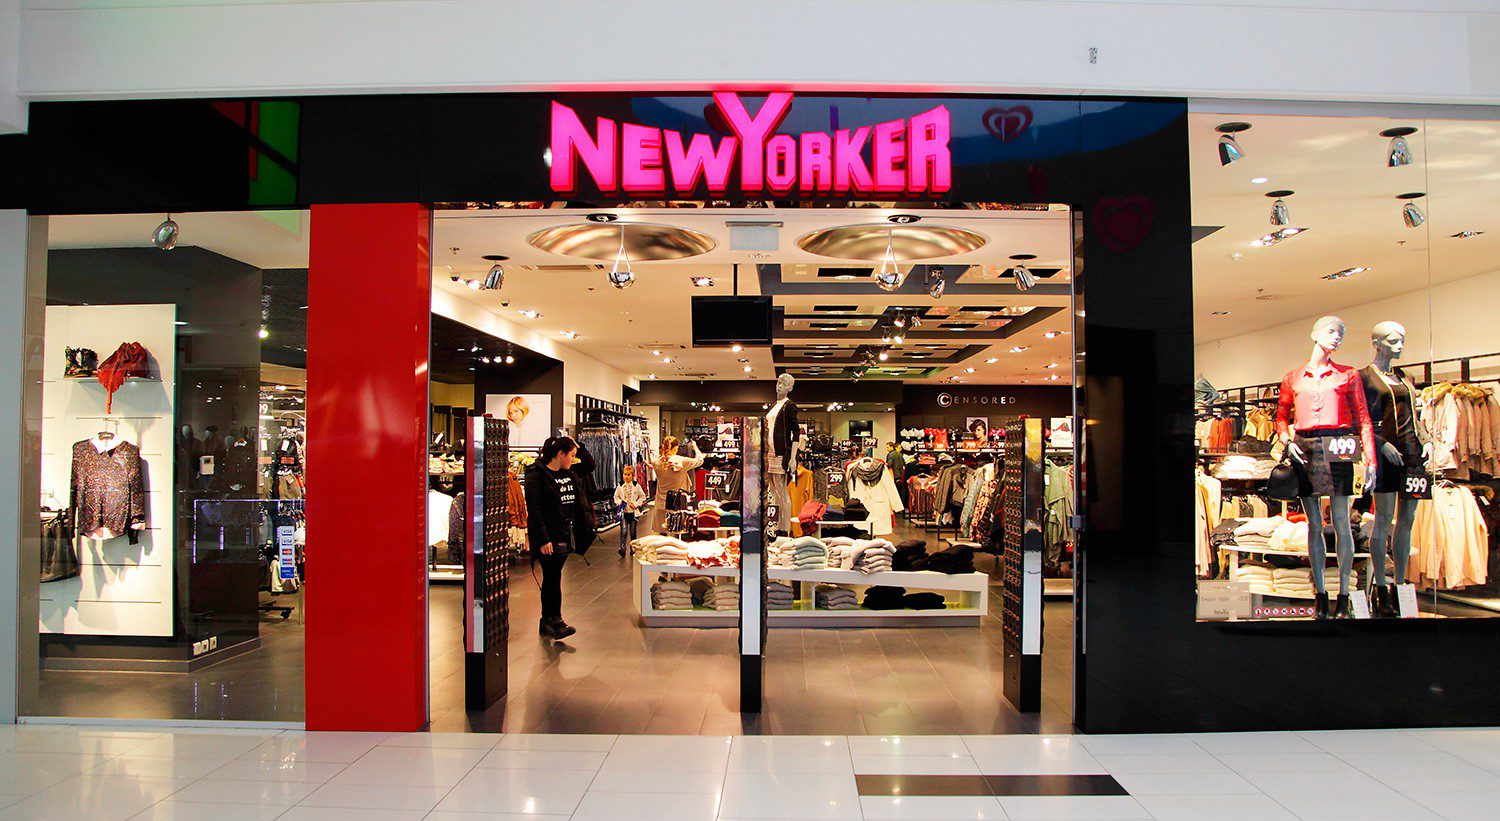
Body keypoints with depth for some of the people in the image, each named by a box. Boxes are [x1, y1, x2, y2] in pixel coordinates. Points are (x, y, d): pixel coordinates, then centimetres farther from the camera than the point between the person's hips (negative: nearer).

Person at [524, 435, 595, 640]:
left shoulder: (568, 474, 12)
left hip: (565, 535, 8)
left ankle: (547, 623, 17)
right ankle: (555, 621, 0)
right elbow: (533, 509, -17)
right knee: (553, 578, -6)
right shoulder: (537, 475, -11)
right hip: (548, 538, -8)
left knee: (552, 577, 11)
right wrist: (543, 539, -20)